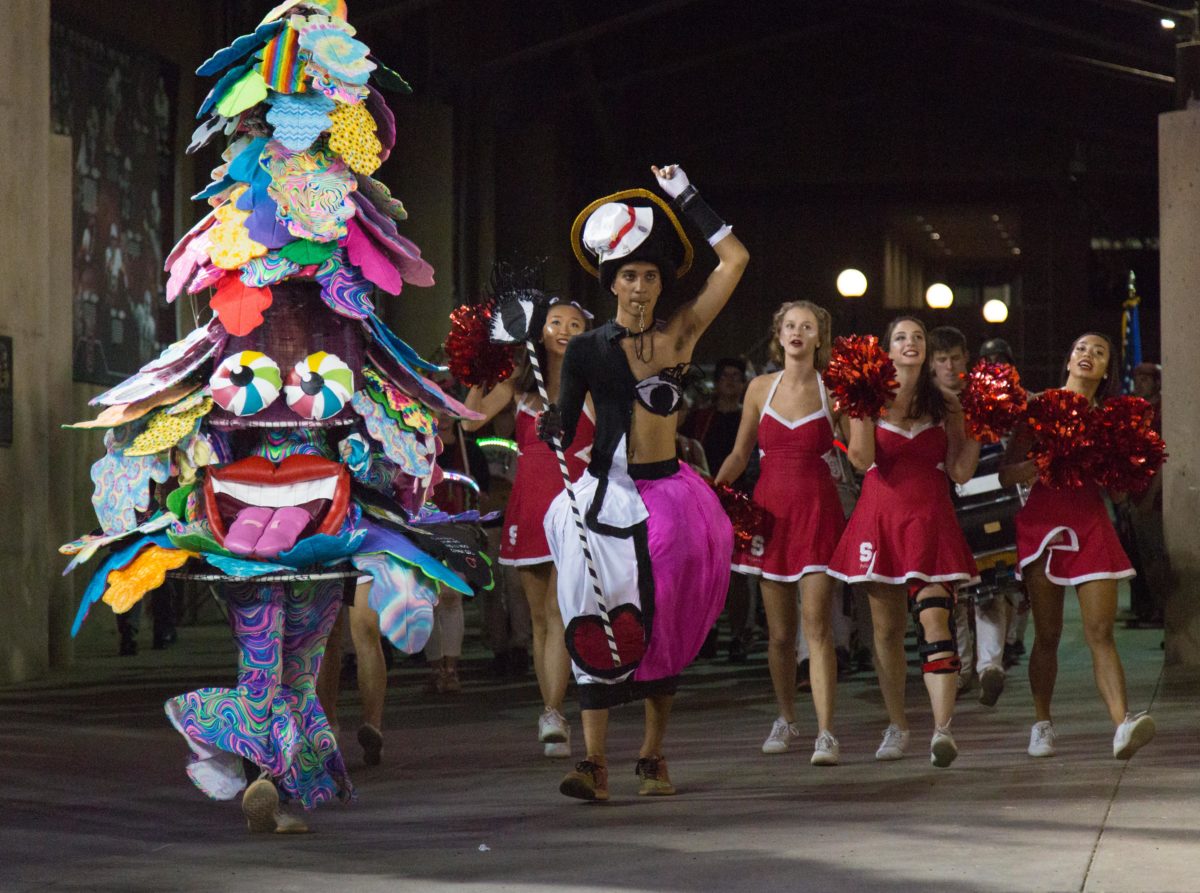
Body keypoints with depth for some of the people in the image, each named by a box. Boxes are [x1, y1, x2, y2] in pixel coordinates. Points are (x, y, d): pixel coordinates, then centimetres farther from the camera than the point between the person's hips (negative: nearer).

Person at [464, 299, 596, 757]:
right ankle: (552, 716, 15)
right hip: (528, 504, 4)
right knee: (540, 616, 8)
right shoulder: (520, 383, 12)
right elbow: (472, 419, 2)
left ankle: (552, 715, -23)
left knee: (559, 611, -16)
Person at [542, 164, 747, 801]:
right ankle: (595, 761, -13)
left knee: (662, 625, 5)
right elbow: (565, 432, 2)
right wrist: (552, 431, -21)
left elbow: (734, 260, 2)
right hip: (605, 496, -1)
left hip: (668, 496, 1)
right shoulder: (585, 350, 2)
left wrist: (685, 196, 3)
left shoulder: (680, 336, 3)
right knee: (599, 624, -9)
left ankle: (653, 755, 15)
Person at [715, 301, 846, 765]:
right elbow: (740, 454, 13)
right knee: (779, 632, 7)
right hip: (771, 509, 3)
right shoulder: (761, 389, 8)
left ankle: (826, 733, -15)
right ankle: (786, 720, 25)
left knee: (817, 626, -12)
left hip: (817, 510, -3)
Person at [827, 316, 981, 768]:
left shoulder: (945, 403, 8)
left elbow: (961, 471, 5)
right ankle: (896, 725, 21)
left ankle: (942, 729, -25)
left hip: (930, 517, -1)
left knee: (935, 619, -16)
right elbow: (862, 458, -10)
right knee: (886, 627, 6)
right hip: (881, 515, 1)